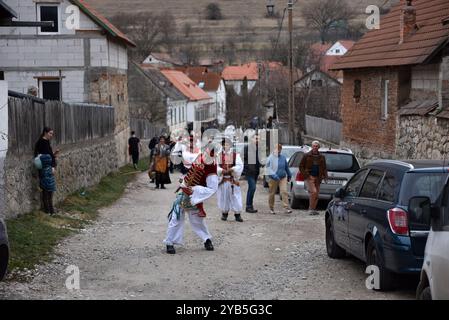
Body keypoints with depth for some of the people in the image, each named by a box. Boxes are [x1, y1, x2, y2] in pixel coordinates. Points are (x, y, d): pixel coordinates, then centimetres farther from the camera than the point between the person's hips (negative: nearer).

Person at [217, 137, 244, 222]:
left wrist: (232, 169, -21)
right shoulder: (219, 155, 5)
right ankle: (224, 213, 19)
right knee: (223, 197, 5)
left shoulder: (236, 155, 4)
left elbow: (240, 166, -5)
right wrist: (221, 170, -20)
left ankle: (237, 214, 3)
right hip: (222, 180, 1)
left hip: (233, 180, -1)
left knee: (235, 197, -3)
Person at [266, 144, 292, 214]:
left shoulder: (283, 157, 8)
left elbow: (286, 167, 20)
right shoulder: (271, 158, -7)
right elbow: (268, 168, -12)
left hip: (283, 177, 3)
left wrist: (289, 175, 26)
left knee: (284, 192, -11)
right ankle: (271, 208, 20)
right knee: (272, 193, 6)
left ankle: (287, 208, -15)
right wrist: (273, 175, -25)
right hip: (273, 179, -3)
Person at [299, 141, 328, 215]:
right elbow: (301, 166, 3)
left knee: (316, 194, 7)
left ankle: (313, 209, 17)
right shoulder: (307, 156, 0)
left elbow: (324, 168, 17)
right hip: (310, 177, -5)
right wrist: (306, 174, -9)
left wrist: (325, 176, -1)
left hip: (318, 178, 5)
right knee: (313, 192, -19)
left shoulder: (321, 157, 10)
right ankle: (311, 209, -11)